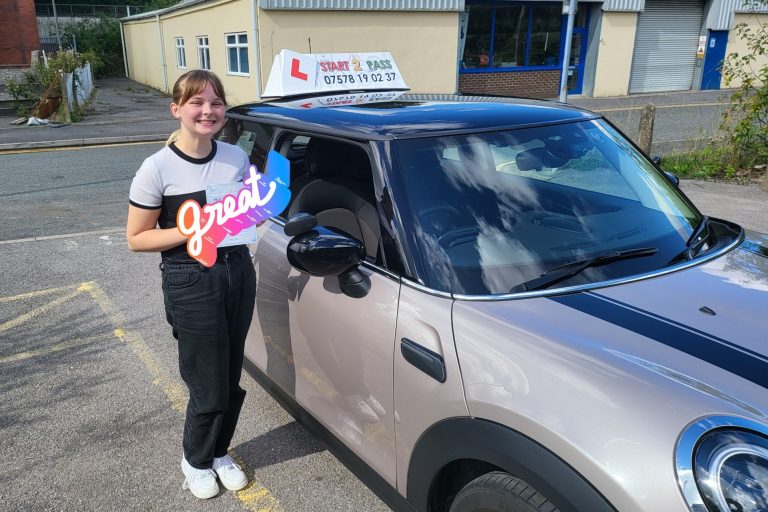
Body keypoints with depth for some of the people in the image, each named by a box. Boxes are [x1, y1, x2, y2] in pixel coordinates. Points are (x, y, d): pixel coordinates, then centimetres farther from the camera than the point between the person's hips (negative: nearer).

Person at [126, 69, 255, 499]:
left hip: (239, 273, 5)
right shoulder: (158, 168, -11)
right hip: (190, 284, -4)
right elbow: (136, 239, -8)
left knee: (232, 380, 13)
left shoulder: (237, 158, 2)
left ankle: (220, 452, 38)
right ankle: (196, 461, 32)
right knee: (209, 388, 3)